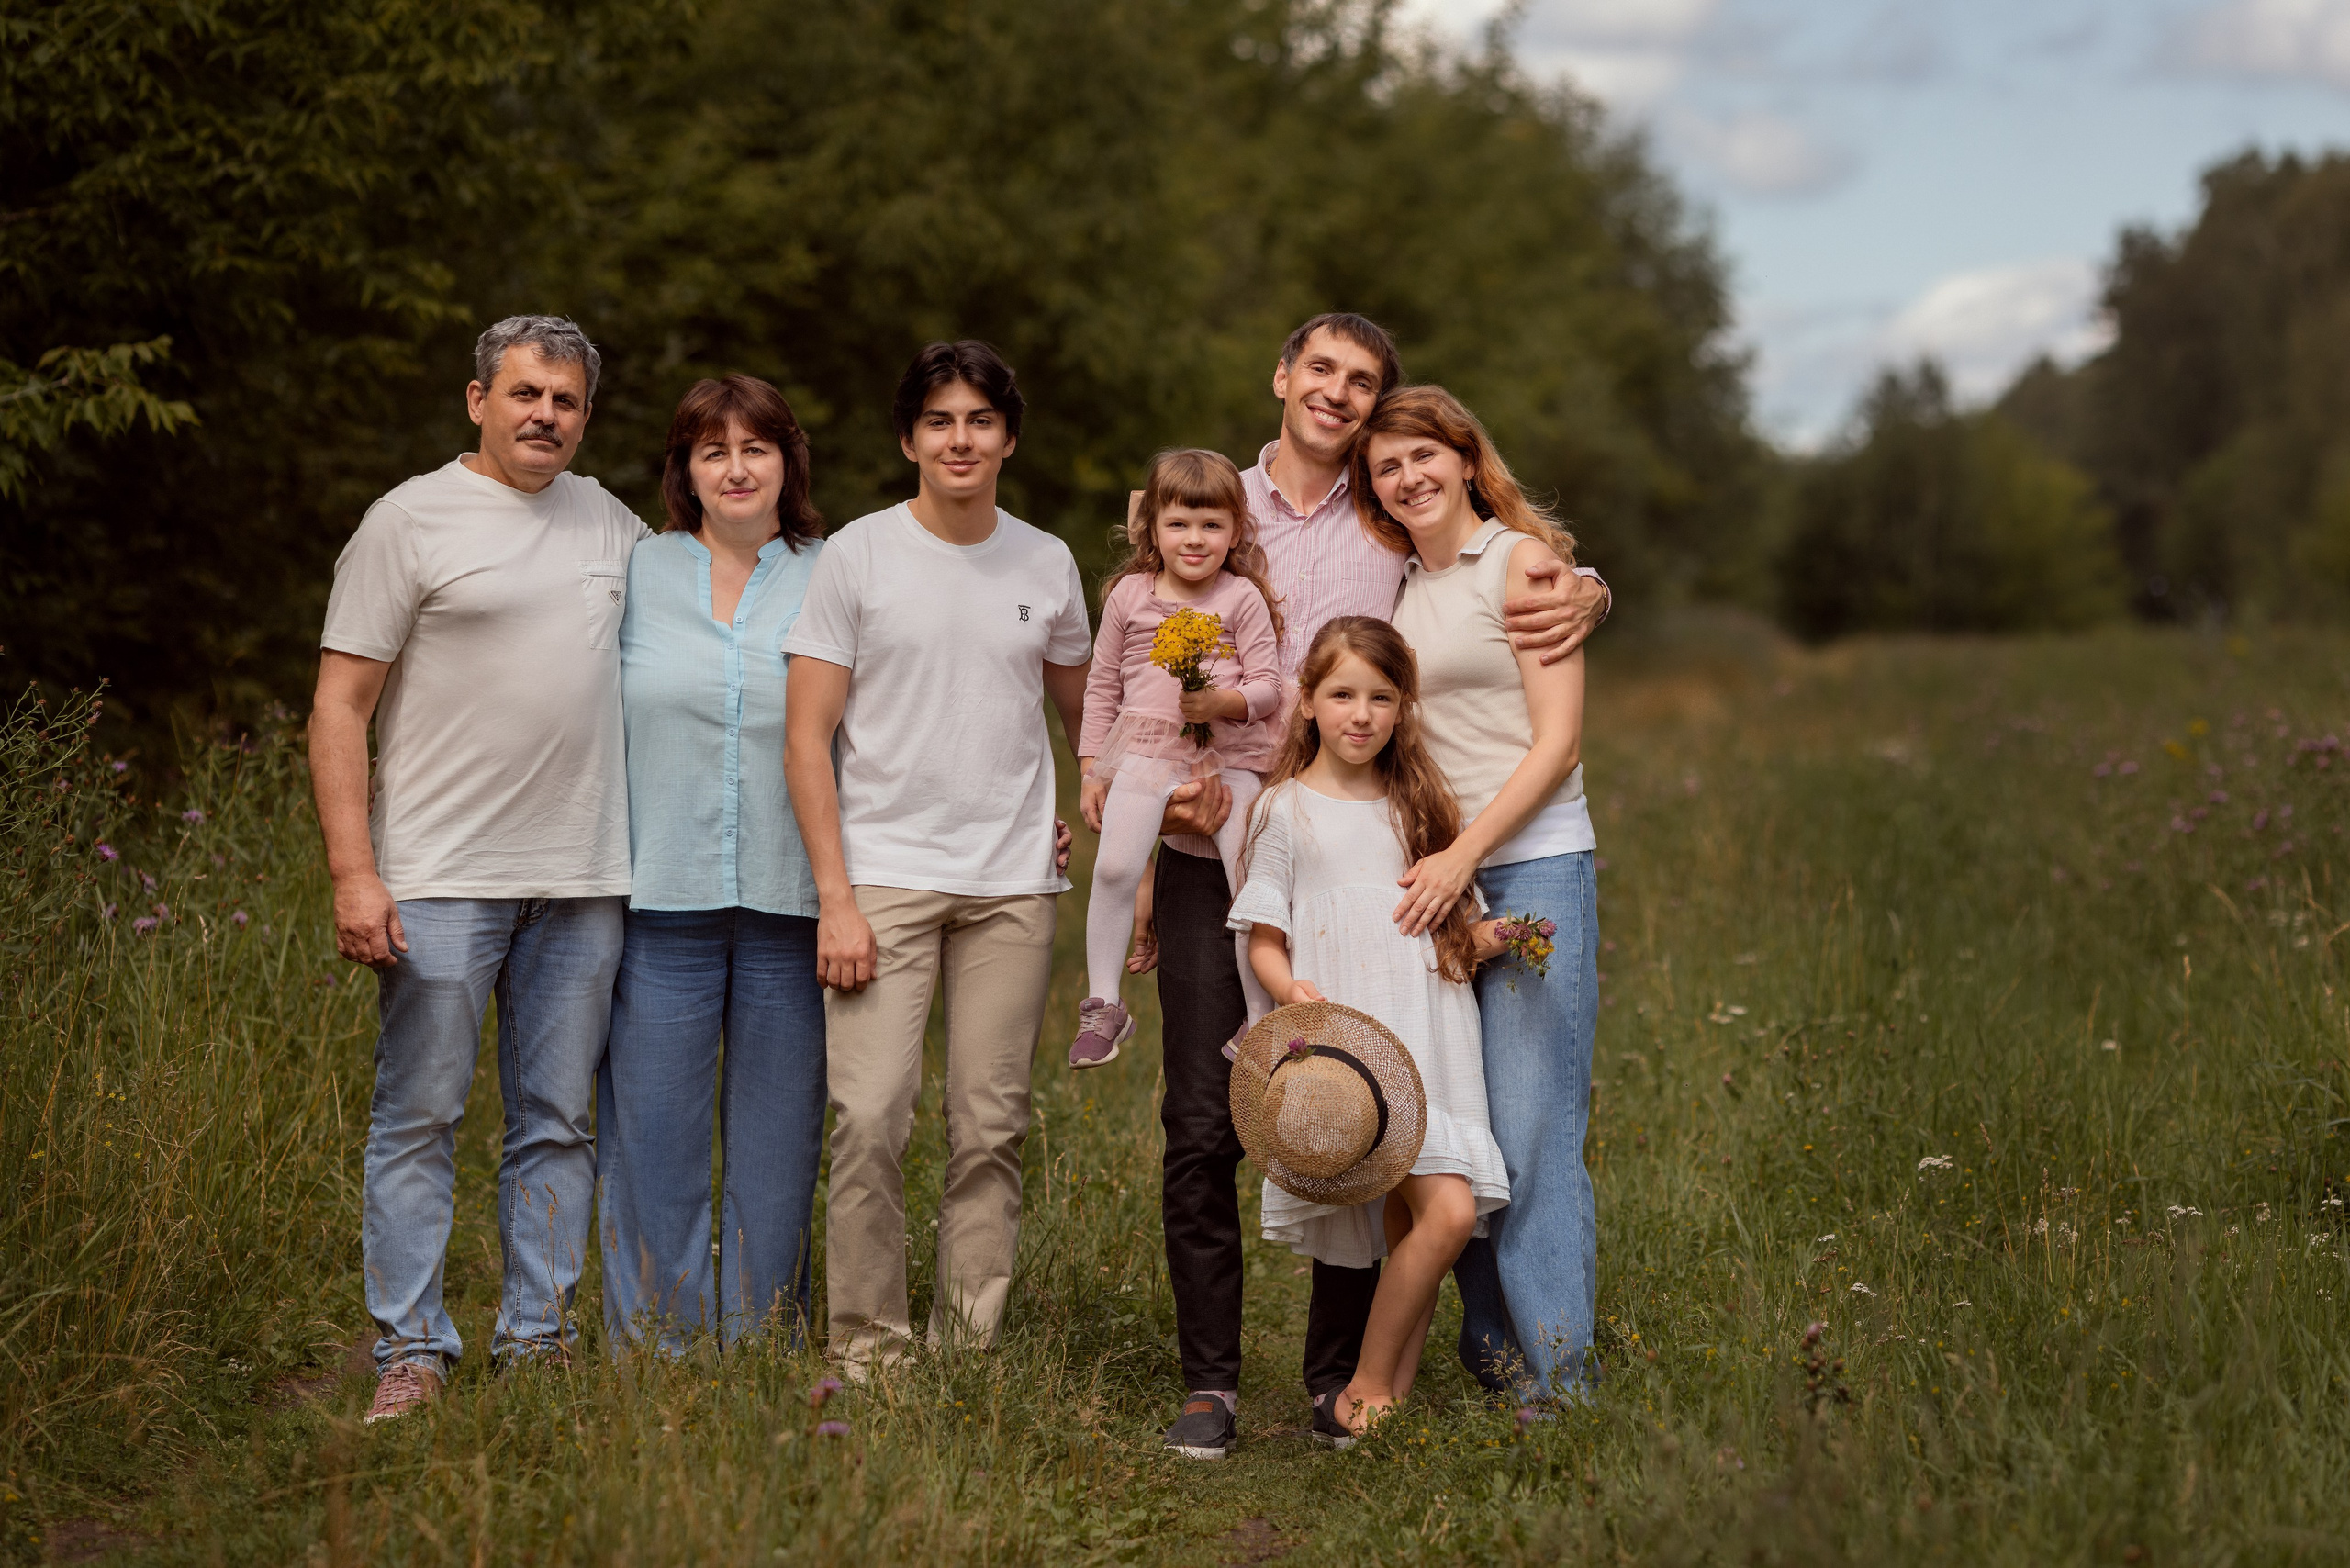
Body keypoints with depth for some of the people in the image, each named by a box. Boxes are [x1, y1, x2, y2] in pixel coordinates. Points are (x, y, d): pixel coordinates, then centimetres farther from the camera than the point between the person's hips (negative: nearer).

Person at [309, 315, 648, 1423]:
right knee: (419, 1118, -2)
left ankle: (539, 1341, 16)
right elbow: (339, 709, -6)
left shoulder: (610, 523, 14)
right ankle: (411, 1351, 5)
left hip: (583, 877, 5)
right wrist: (353, 873, -13)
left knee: (557, 1124, 8)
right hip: (441, 879, -5)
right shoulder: (410, 520, -2)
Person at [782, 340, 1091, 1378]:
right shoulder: (857, 556, 0)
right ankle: (866, 1346, 0)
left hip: (1014, 883, 3)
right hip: (884, 873, -3)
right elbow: (806, 738, -2)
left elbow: (1083, 711, 25)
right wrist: (835, 895, -9)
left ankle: (971, 1349, 11)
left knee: (992, 1127, 3)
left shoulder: (1047, 563, 10)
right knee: (871, 1117, -11)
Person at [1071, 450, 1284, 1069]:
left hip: (1228, 756, -1)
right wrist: (1090, 768, 12)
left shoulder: (1243, 598, 2)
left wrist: (1222, 702, -20)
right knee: (1114, 866, -19)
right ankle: (1104, 1005, -5)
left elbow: (1268, 687, 1)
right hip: (1145, 750, 1)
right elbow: (1101, 685, 15)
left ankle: (1260, 1020, 6)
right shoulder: (1130, 594, 8)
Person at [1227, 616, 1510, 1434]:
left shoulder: (1418, 807, 18)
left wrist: (1497, 935, -1)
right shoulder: (1287, 809, 4)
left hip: (1429, 1042, 5)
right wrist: (1294, 992, -17)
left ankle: (1388, 1395, 9)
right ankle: (1369, 1389, -6)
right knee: (1447, 1210, -19)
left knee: (1406, 1229, -2)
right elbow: (1263, 941, 3)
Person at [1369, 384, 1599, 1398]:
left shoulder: (1520, 561, -1)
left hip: (1533, 866, -6)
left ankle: (1556, 1380, -4)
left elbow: (1557, 741, -8)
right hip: (1435, 874, 6)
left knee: (1534, 1135, -8)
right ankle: (1490, 1353, 15)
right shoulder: (1399, 585, 17)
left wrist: (1464, 856, -14)